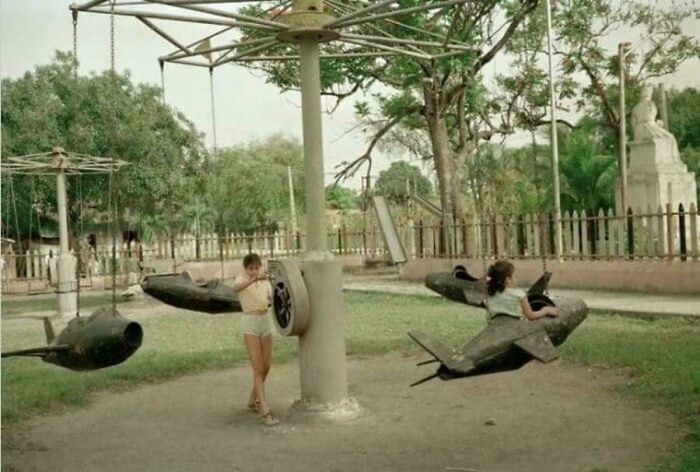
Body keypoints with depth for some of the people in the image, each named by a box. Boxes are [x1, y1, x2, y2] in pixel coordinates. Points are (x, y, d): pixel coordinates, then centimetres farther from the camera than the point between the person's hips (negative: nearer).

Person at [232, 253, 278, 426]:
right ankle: (265, 411, -16)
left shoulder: (265, 280, 9)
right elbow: (236, 288, -34)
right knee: (258, 369, -13)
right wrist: (255, 279, -48)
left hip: (265, 323, 6)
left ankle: (253, 400, 31)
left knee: (266, 366, 10)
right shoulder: (240, 279, -9)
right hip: (249, 324, -6)